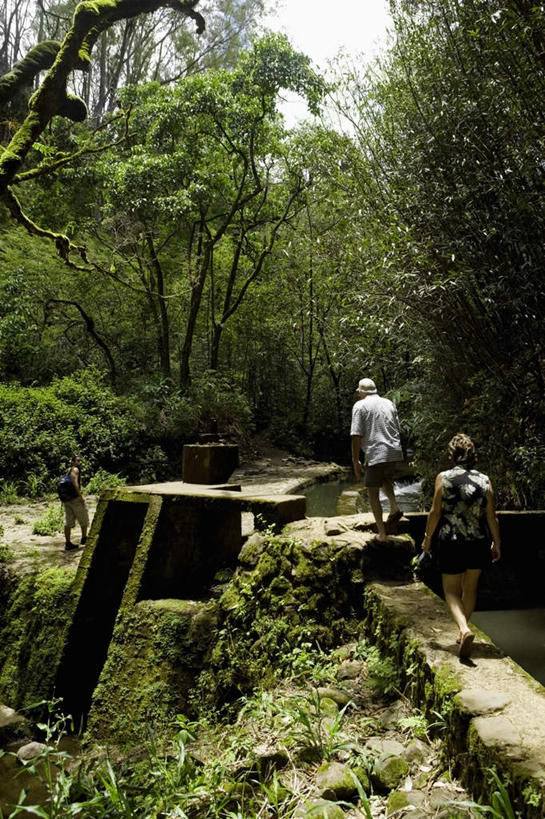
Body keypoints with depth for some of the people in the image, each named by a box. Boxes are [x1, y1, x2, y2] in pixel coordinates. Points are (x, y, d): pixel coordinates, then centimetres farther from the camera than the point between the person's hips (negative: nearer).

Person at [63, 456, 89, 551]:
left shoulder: (69, 470, 19)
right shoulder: (75, 469, -8)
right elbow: (75, 482, -22)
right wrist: (80, 496, -22)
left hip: (66, 499, 9)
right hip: (75, 498, -9)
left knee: (68, 522, 7)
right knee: (84, 519, 9)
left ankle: (68, 543, 8)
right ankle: (84, 538, 19)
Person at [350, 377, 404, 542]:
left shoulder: (360, 406, -2)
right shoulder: (389, 403, 14)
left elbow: (357, 435, -9)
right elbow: (398, 430, 18)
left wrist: (355, 460, -4)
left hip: (376, 455, -6)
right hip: (396, 454, 6)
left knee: (373, 493, 7)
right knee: (386, 479, 33)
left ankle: (382, 534, 5)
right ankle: (394, 507, 11)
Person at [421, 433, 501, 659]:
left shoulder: (443, 478, -8)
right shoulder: (485, 480, -2)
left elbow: (435, 512, -7)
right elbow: (492, 517, 0)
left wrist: (427, 538, 6)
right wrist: (496, 544, 13)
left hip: (450, 541, -2)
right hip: (478, 543, 3)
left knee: (451, 591, 9)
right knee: (470, 587, 20)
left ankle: (464, 629, -13)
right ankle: (463, 629, 32)